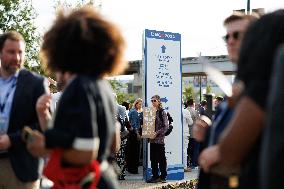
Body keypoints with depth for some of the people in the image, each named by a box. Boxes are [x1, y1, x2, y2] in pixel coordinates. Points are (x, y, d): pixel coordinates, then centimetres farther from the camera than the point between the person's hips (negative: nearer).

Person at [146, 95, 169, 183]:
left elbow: (166, 126, -10)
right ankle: (155, 176, 15)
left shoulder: (162, 112, -6)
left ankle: (163, 177, 7)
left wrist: (157, 133, -18)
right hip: (152, 139, 6)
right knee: (153, 158, 8)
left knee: (161, 158, 0)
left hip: (159, 139, -6)